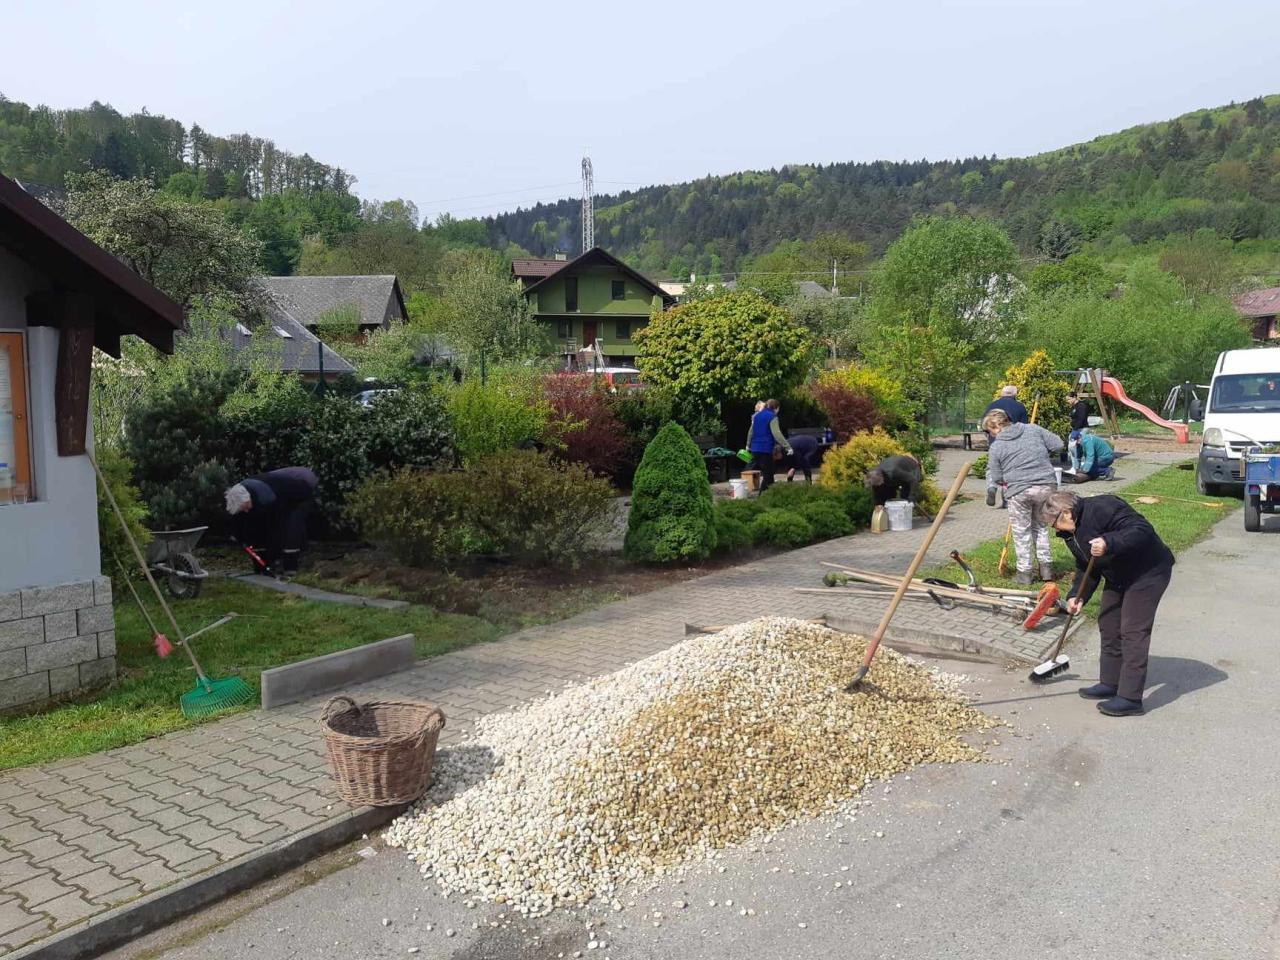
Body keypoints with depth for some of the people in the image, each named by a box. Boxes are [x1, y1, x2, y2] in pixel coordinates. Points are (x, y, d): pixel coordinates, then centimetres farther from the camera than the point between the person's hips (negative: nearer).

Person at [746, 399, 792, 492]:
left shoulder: (756, 415, 14)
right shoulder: (772, 417, -8)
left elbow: (751, 431, 23)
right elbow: (777, 434, -18)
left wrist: (748, 445, 35)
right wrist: (787, 447, -20)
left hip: (755, 448, 7)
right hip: (766, 449, -7)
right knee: (767, 474, -1)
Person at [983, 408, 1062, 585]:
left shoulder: (996, 447, -1)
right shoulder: (1034, 429, 6)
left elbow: (996, 478, 1)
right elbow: (1057, 445, 8)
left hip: (1018, 490, -4)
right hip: (1047, 486, 4)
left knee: (1021, 531, 10)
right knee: (1040, 525, 22)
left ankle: (1024, 571, 14)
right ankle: (1046, 565, 21)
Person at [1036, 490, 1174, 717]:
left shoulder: (1102, 508, -27)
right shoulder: (1071, 533, 3)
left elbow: (1142, 530, -32)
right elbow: (1086, 568, 10)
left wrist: (1109, 543, -44)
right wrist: (1077, 596, -4)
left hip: (1148, 572, -10)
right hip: (1118, 576, 10)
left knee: (1133, 632, -11)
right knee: (1108, 624, 13)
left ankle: (1130, 698, -8)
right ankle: (1110, 683, 25)